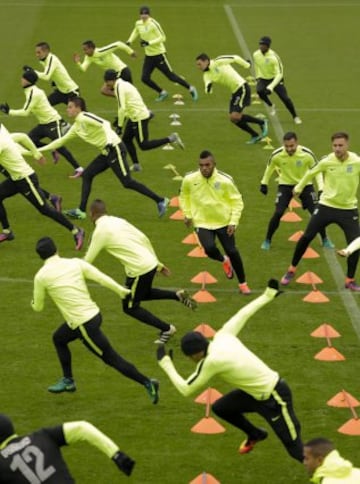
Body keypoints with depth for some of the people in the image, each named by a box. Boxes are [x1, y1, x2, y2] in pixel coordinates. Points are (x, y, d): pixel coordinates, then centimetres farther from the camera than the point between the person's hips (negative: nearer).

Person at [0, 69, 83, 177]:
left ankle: (78, 169, -7)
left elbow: (26, 112, -24)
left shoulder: (33, 93, -20)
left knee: (59, 147, -11)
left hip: (53, 122, -9)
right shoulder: (33, 91, 9)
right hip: (44, 123, 9)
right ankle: (52, 151, 13)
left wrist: (9, 111, -18)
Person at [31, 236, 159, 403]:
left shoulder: (41, 276, -8)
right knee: (58, 338, 28)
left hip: (84, 324, -7)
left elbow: (38, 307, 4)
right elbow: (102, 278, -4)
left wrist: (34, 302, 29)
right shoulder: (75, 263, 0)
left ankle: (147, 383, 1)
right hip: (94, 313, 7)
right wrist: (122, 291, 9)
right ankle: (68, 381, 40)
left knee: (111, 358, 3)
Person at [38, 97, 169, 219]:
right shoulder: (76, 127, 17)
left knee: (127, 182, -11)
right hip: (106, 152, 9)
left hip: (114, 148, -9)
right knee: (87, 175, 8)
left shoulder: (84, 118, -11)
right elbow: (61, 140, 27)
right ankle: (81, 211, 10)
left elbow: (104, 123, -24)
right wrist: (40, 149, 29)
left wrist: (110, 140, -38)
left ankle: (160, 201, -6)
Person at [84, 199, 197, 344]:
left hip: (139, 271, -8)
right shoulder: (118, 221, 12)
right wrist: (158, 264, 21)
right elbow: (144, 239, 14)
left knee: (130, 307, 12)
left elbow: (88, 260, -5)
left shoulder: (100, 231, -9)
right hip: (150, 263, 8)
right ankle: (178, 295, 17)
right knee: (144, 294, 33)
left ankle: (166, 329, 11)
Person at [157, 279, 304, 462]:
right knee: (220, 408, 21)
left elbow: (186, 389, -13)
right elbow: (243, 314, 11)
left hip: (274, 398, -9)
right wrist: (267, 296, 24)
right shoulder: (223, 336, -2)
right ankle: (255, 434, 43)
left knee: (294, 447, -7)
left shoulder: (211, 361, -23)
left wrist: (165, 363, -4)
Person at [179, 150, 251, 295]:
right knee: (210, 249, -23)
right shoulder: (189, 179, -13)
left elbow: (237, 201, -6)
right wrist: (187, 214, 5)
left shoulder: (225, 180, -18)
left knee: (232, 252, 1)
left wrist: (234, 221, -13)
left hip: (224, 222, 0)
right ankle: (224, 261, 15)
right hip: (202, 223, 0)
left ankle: (242, 284, 24)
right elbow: (184, 196, 10)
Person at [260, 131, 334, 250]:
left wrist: (321, 189, -17)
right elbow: (270, 167, 1)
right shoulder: (277, 155, -22)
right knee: (278, 213, -14)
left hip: (305, 185, 0)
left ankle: (325, 240, 18)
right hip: (285, 185, 0)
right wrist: (264, 183, 7)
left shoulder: (307, 154, -24)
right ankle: (267, 240, 6)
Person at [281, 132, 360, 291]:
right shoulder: (326, 161, -12)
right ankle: (291, 270, 22)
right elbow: (310, 173, 8)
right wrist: (299, 187, 21)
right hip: (326, 206, 0)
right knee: (306, 237, 2)